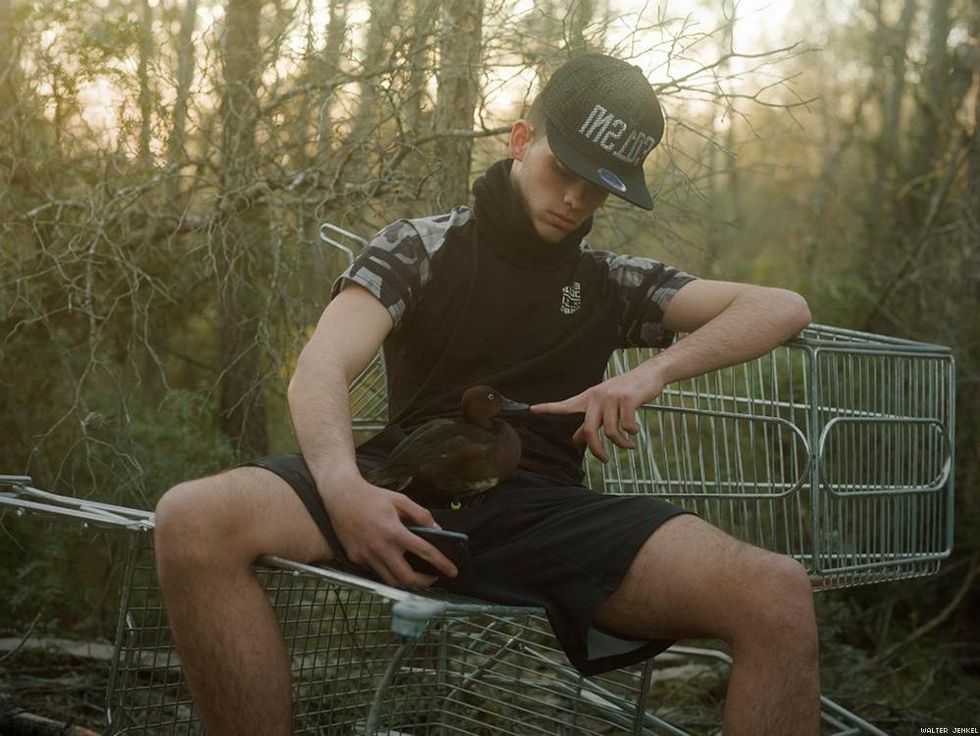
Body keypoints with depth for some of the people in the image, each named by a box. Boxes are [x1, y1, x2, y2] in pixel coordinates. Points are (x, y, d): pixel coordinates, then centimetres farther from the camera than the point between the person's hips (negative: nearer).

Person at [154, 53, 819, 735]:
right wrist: (342, 486, -27)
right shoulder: (421, 247, 12)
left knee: (779, 596, -25)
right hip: (412, 492, -1)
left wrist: (653, 372, -4)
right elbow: (321, 371, -4)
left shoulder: (610, 283, 20)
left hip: (546, 509, 1)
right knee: (193, 521, -30)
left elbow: (784, 308, 15)